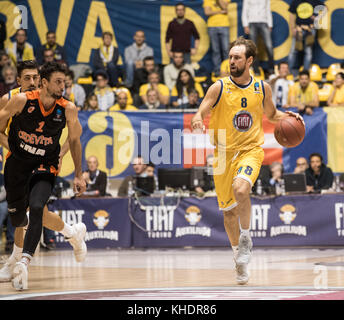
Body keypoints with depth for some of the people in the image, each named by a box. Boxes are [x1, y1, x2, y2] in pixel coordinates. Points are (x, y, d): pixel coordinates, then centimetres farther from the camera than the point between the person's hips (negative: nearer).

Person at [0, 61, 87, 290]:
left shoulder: (68, 109, -12)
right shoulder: (21, 101, -17)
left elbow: (74, 140, 4)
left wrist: (79, 175, 6)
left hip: (45, 168, -1)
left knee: (36, 208, -26)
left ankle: (24, 261, -32)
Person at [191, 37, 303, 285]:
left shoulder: (262, 88, 1)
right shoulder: (219, 88, -6)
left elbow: (271, 114, 18)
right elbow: (200, 114, -7)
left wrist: (287, 117, -2)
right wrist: (197, 121, -31)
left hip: (251, 150, -1)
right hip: (224, 153, 1)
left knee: (240, 190, -31)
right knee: (229, 210, 7)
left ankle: (246, 237, -6)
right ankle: (240, 258, 28)